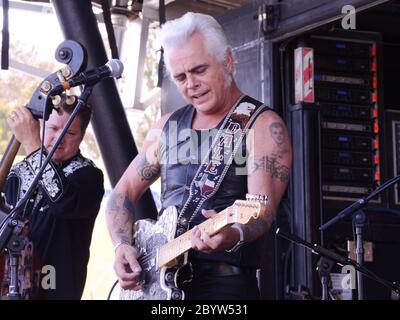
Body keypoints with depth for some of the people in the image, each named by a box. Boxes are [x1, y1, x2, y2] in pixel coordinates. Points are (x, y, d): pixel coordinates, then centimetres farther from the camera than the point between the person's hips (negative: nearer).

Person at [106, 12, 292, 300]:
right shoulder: (168, 127, 14)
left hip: (226, 280, -5)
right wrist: (123, 246, 1)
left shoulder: (262, 125, -4)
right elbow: (124, 192, 19)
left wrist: (234, 235, -37)